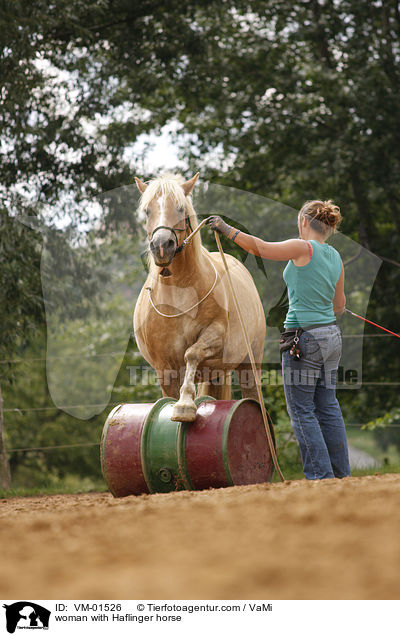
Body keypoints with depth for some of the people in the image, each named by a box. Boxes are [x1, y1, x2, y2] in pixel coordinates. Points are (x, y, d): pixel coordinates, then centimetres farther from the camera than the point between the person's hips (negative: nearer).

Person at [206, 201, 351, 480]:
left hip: (304, 338, -8)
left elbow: (259, 247, -14)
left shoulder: (304, 248, -11)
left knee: (302, 410, -1)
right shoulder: (335, 257, 10)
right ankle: (342, 473, 17)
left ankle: (321, 476, -4)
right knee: (328, 407, 14)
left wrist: (226, 229, -3)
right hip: (332, 336, 8)